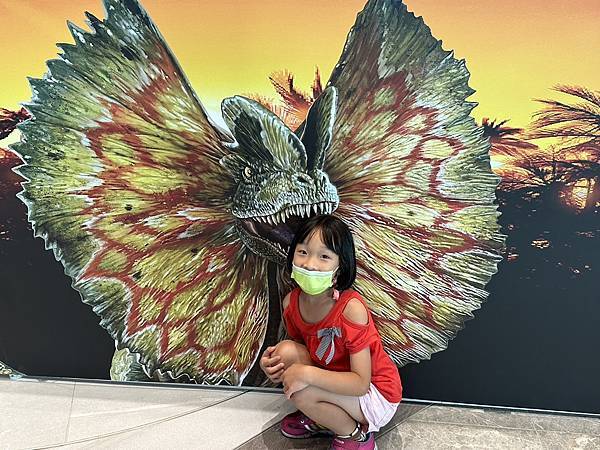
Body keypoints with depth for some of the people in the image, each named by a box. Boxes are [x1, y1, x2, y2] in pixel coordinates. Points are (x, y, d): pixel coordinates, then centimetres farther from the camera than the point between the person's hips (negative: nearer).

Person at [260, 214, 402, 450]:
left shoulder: (351, 307, -31)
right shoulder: (291, 302, -12)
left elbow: (361, 383, -28)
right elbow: (302, 346, 6)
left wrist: (307, 373, -35)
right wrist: (272, 361, -14)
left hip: (377, 395, -6)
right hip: (336, 381, 6)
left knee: (301, 392, -27)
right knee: (287, 351, -16)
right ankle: (319, 419, 9)